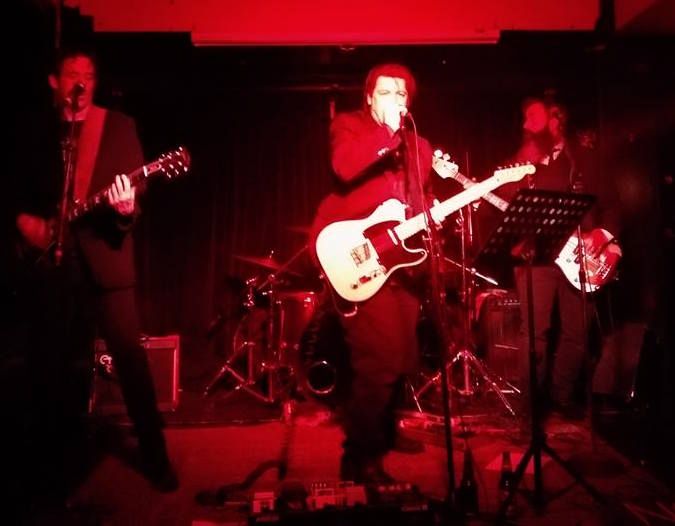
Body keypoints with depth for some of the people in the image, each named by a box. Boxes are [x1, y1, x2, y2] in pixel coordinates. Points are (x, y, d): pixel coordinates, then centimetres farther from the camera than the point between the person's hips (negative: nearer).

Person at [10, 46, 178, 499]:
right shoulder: (36, 129, 11)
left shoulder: (119, 125, 5)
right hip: (45, 258, 3)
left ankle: (155, 453, 7)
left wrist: (127, 207, -23)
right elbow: (18, 189, 18)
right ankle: (50, 451, 30)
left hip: (103, 255, -3)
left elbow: (135, 183, -3)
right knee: (47, 359, 10)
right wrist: (23, 219, -1)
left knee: (130, 353, -5)